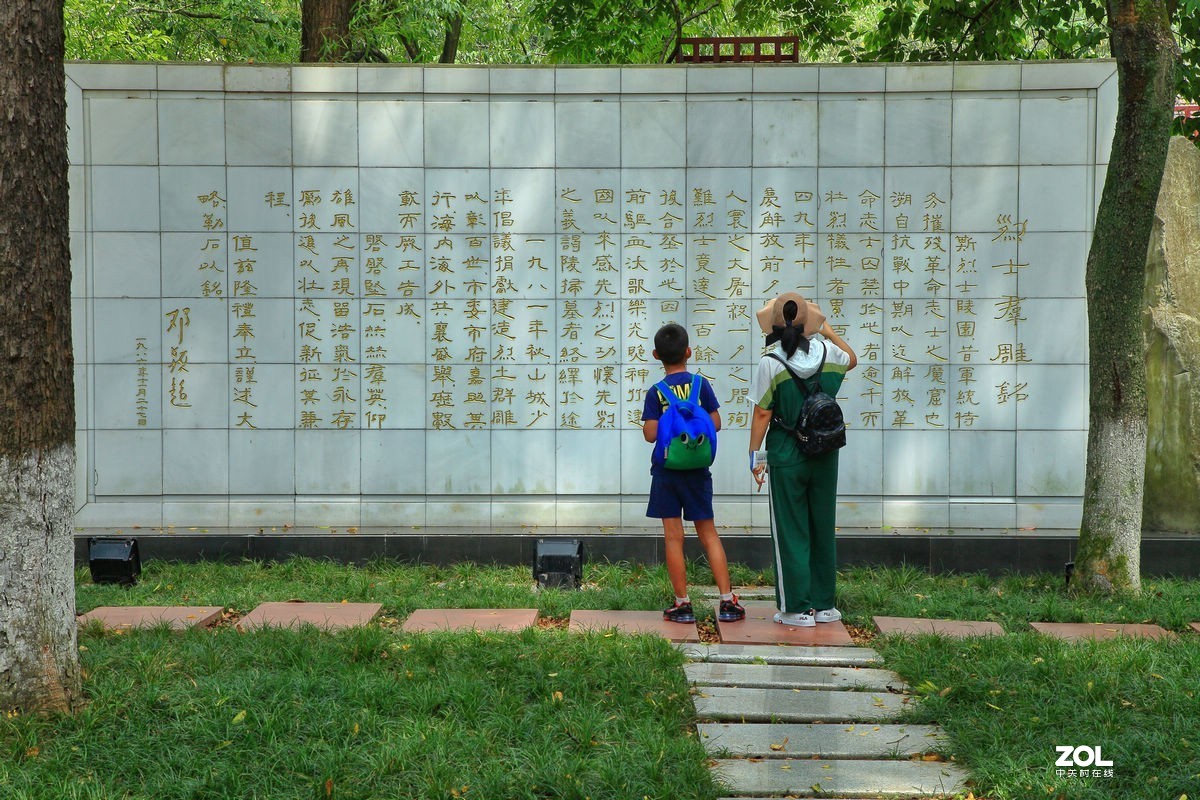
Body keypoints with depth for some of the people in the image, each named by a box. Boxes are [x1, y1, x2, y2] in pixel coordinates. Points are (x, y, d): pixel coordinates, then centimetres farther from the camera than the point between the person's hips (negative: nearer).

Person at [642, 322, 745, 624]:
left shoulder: (656, 392, -8)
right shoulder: (701, 384, -4)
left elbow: (651, 434, -12)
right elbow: (716, 424, -2)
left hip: (666, 470, -2)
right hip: (697, 469, 2)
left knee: (673, 537, 4)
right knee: (708, 534, 9)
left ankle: (683, 604, 6)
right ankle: (727, 601, 7)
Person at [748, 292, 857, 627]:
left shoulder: (770, 362, -13)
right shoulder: (826, 351, -2)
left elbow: (762, 414, -11)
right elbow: (852, 359, 23)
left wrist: (754, 455, -2)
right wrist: (828, 331, 31)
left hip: (786, 456, -4)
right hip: (825, 454, 4)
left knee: (791, 531, 4)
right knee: (822, 528, 14)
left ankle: (797, 609, 7)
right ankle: (824, 605, 20)